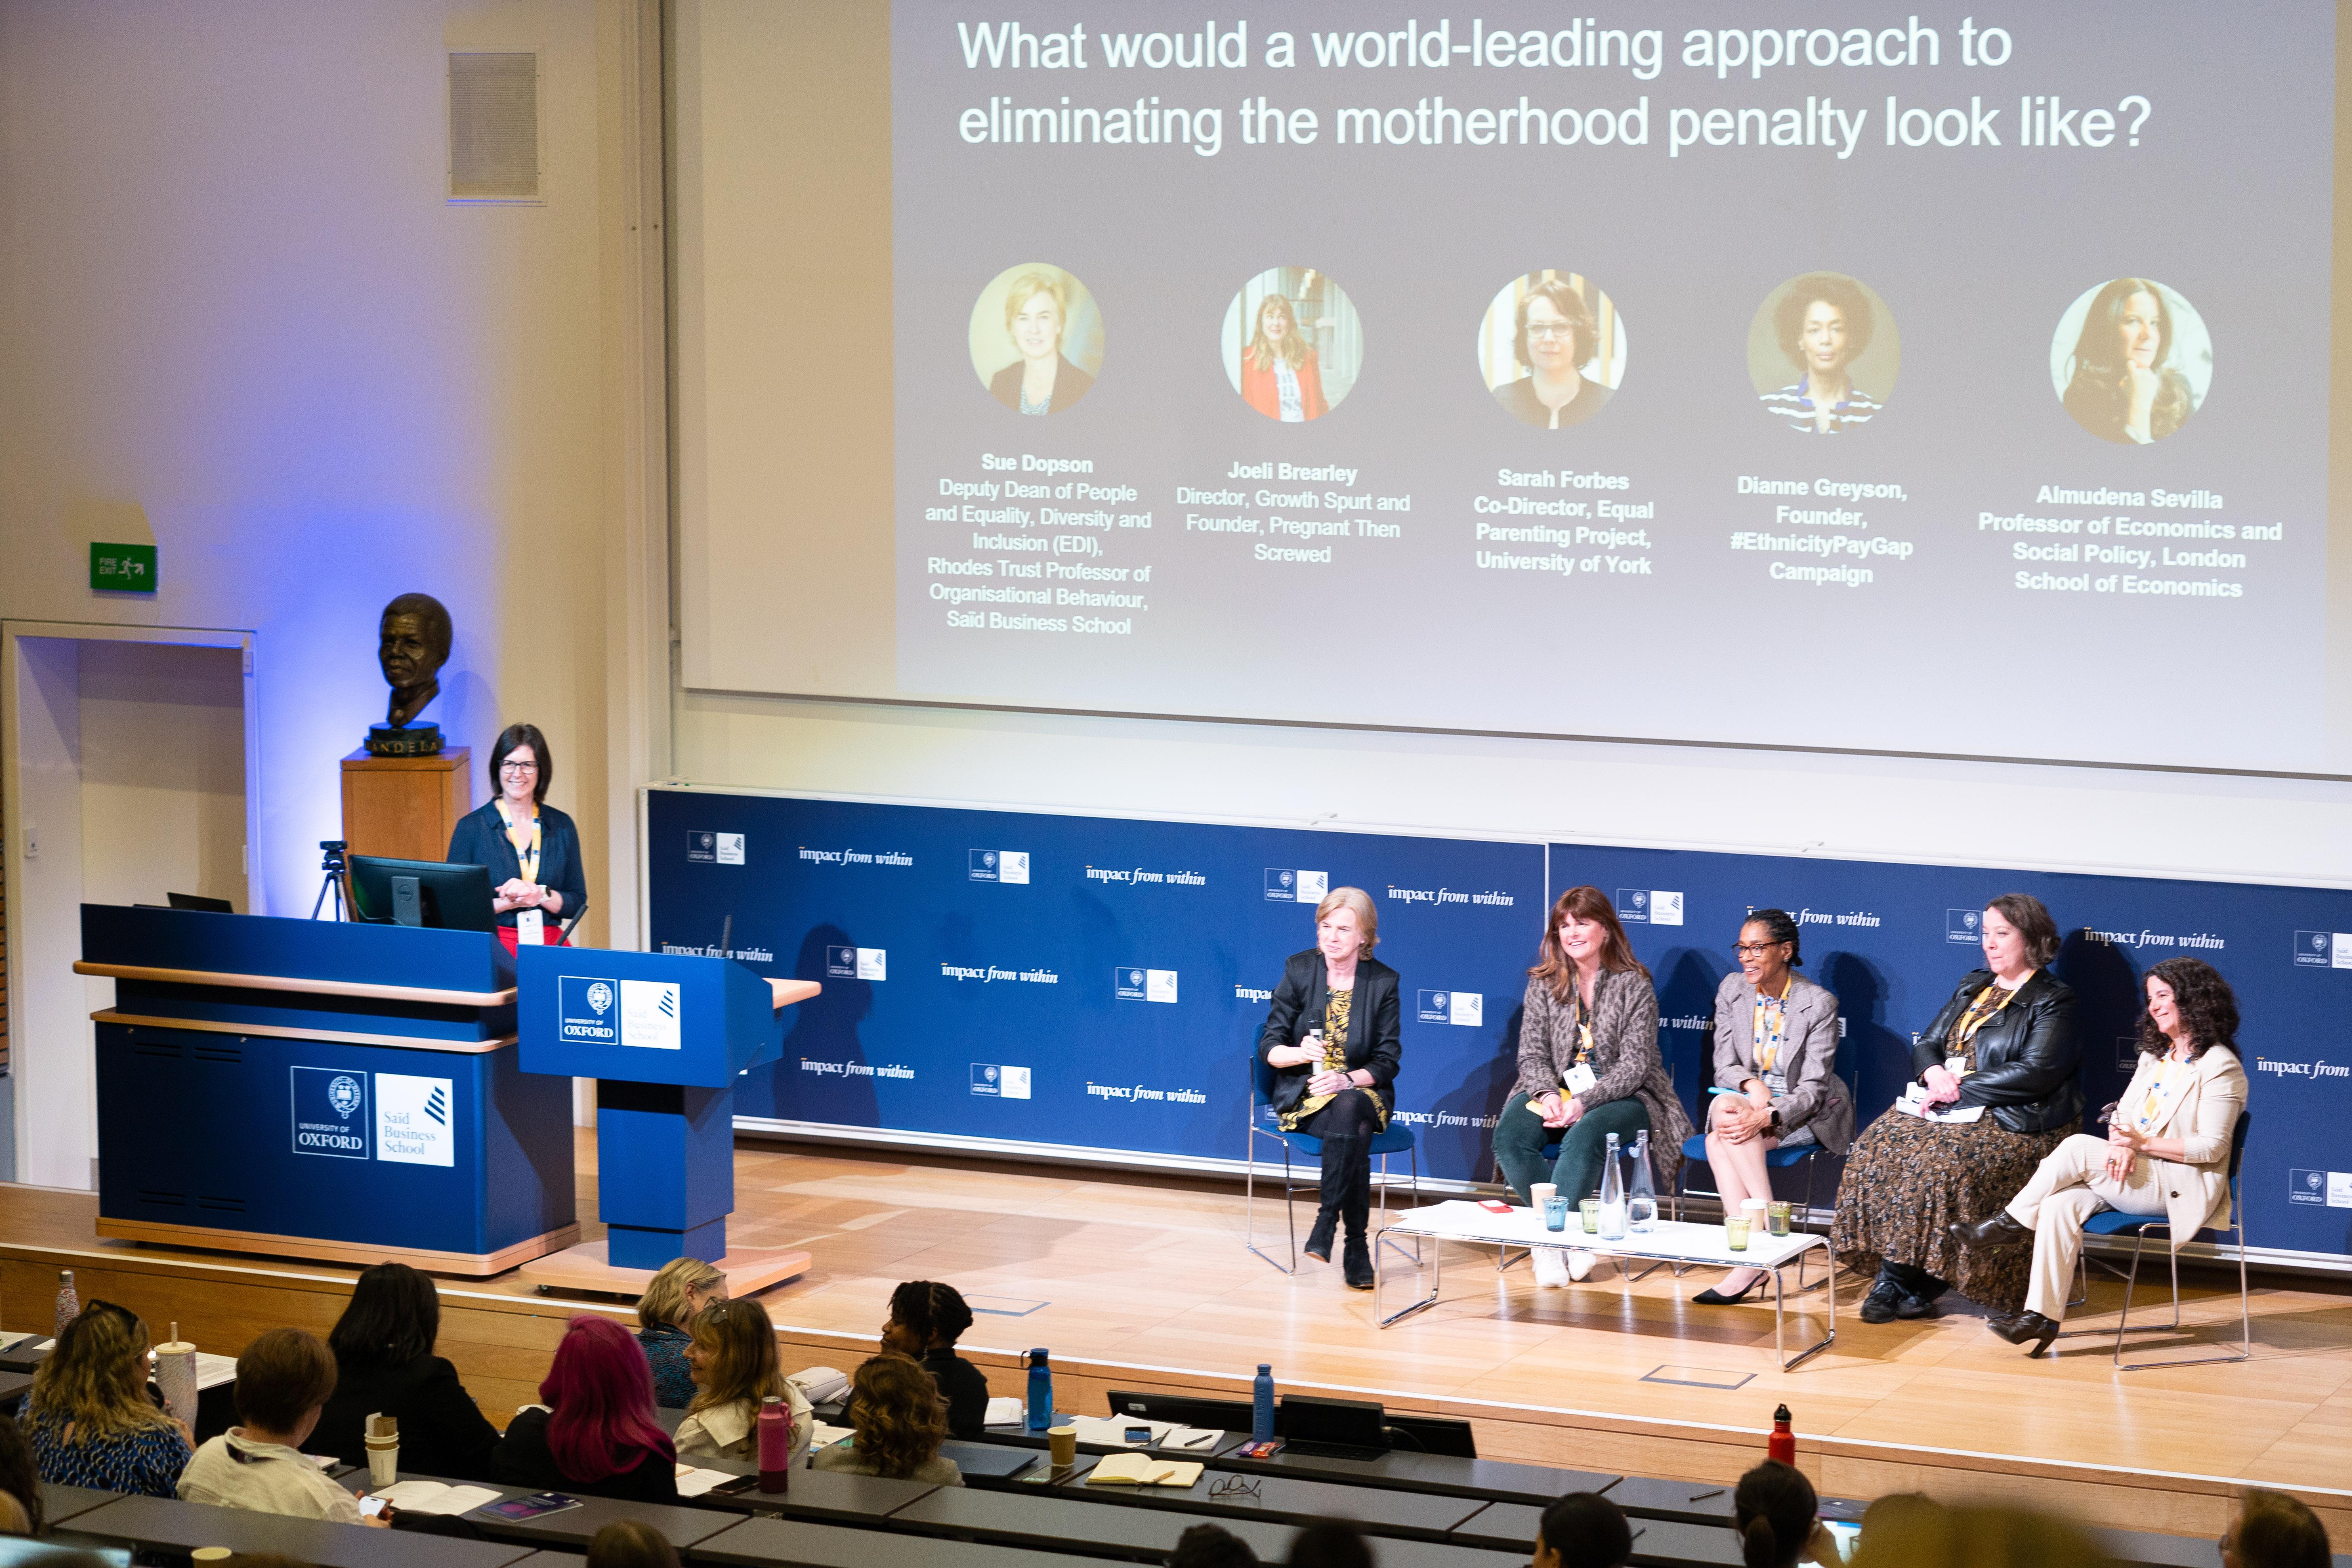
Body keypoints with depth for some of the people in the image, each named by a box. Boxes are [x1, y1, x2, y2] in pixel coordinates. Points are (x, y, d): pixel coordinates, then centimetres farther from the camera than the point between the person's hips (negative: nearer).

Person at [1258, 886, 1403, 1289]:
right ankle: (1356, 1246, -31)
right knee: (1354, 1130, -34)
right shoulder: (1299, 969, 1)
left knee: (1349, 1109, -37)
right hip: (1303, 1096, -1)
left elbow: (1388, 1062, -1)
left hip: (1363, 1093, 1)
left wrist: (1347, 1079, -21)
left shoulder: (1383, 982, 1)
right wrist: (1300, 1053, -24)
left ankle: (1326, 1224, -32)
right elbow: (1269, 1048, -1)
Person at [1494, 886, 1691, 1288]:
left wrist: (1584, 1102, -23)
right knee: (1509, 1138, -27)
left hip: (1622, 1097, -4)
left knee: (1583, 1136, -37)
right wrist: (1548, 1095, -18)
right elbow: (1532, 1053, 4)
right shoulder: (1544, 984, 7)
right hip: (1557, 1091, 4)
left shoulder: (1634, 985, -4)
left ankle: (1550, 1238, -29)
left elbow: (1635, 1063, -10)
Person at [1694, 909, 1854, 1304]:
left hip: (1804, 1112, -4)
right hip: (1746, 1099, 4)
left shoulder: (1819, 1004, -13)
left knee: (1720, 1140, -32)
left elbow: (1813, 1087, -16)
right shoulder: (1732, 990, 2)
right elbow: (1724, 1065, 3)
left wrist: (1765, 1118, -32)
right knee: (1724, 1107, -34)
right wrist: (1752, 1083, -20)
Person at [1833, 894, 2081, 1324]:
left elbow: (2035, 1074, -15)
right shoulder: (1974, 987, 22)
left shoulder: (2053, 1001, -2)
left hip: (2012, 1120, -7)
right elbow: (1927, 1045, 21)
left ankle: (1898, 1282, -23)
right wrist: (1933, 1073, -5)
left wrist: (1959, 1088, -16)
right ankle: (1895, 1281, -23)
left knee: (1940, 1162, -33)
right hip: (1949, 1107, 7)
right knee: (1877, 1149, -20)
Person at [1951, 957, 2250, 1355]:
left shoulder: (2220, 1067, -7)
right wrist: (2120, 1144, -10)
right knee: (2060, 1203, -22)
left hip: (2183, 1188, -7)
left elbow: (2212, 1148, -13)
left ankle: (2011, 1224, -7)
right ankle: (2043, 1315, -26)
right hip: (2134, 1175, 7)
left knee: (2078, 1147, -25)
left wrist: (2144, 1144, -18)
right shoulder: (2155, 1055, 19)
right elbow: (2122, 1113, 14)